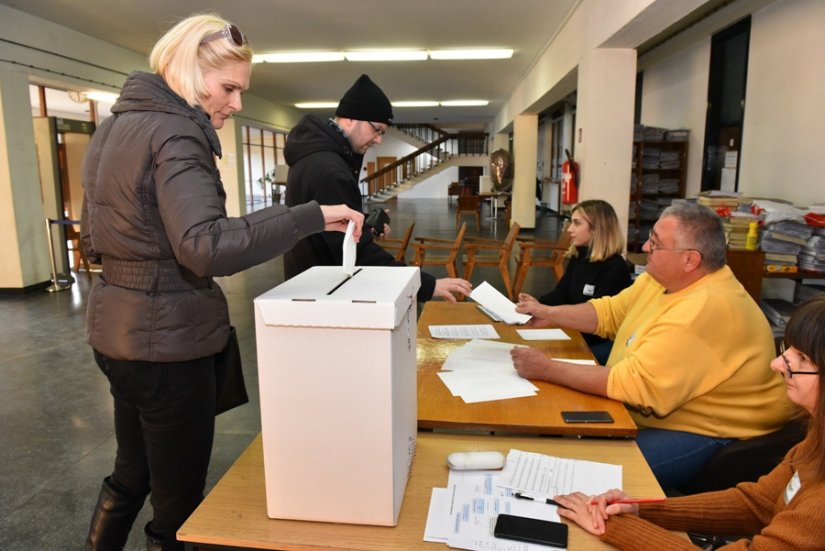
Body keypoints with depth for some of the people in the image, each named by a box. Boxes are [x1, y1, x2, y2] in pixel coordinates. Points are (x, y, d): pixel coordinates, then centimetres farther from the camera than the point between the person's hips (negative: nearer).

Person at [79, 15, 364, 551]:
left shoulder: (114, 127, 11)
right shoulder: (175, 132, -18)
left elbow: (92, 239, 17)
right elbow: (205, 246, -33)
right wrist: (311, 216, -33)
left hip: (115, 329, 9)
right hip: (166, 340, -9)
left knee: (131, 473, 27)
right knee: (179, 495, 8)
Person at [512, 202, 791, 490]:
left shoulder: (705, 310, -29)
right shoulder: (663, 278, 2)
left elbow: (634, 384, -30)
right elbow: (609, 312, 14)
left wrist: (547, 369, -25)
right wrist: (549, 313, 0)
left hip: (707, 433, -9)